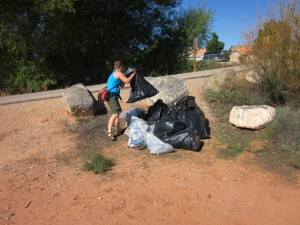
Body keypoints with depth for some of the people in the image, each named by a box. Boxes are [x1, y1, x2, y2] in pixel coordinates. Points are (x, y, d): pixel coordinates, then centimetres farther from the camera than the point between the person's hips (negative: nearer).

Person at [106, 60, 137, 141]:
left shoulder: (114, 74, 23)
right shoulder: (118, 73, -6)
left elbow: (122, 85, 27)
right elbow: (127, 81, -15)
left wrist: (124, 76, 22)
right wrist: (133, 74, -1)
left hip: (112, 96, 11)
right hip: (112, 96, -11)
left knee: (117, 112, 21)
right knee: (115, 113, -22)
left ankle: (119, 130, 30)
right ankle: (109, 132, -29)